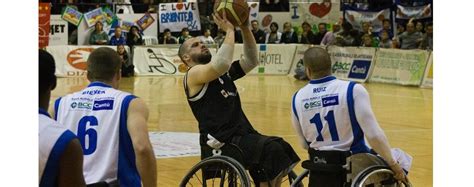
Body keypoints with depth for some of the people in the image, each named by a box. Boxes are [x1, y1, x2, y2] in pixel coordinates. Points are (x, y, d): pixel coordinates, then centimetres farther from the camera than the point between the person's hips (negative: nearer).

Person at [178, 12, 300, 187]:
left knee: (282, 148, -6)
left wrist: (245, 28, 3)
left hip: (242, 135, 9)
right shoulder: (193, 75, -6)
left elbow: (251, 61, 14)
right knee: (272, 150, -25)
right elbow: (221, 63, -25)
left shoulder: (223, 71, 21)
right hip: (221, 143, -9)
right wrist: (229, 30, -16)